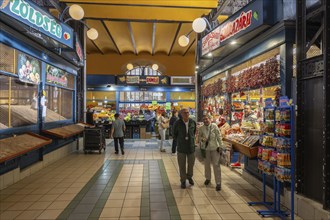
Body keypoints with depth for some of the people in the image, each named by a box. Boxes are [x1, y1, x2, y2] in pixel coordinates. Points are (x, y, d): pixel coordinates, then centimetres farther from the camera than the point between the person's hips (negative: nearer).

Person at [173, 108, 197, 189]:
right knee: (182, 165, 6)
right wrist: (179, 141, 4)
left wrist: (191, 139, 9)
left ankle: (189, 176, 40)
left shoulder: (193, 122, -4)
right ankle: (183, 180, 25)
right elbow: (174, 134, 4)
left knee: (191, 163, 14)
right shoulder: (177, 123, -10)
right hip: (181, 147, -2)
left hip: (191, 146, 2)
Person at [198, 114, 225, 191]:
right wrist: (202, 139, -16)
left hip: (215, 147, -3)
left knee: (216, 165, -2)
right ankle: (208, 178, 39)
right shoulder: (201, 128, -6)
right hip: (206, 148, 3)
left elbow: (219, 136, -7)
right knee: (207, 164, 17)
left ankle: (218, 183, 8)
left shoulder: (214, 126, -12)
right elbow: (199, 136, 6)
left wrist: (221, 146, -6)